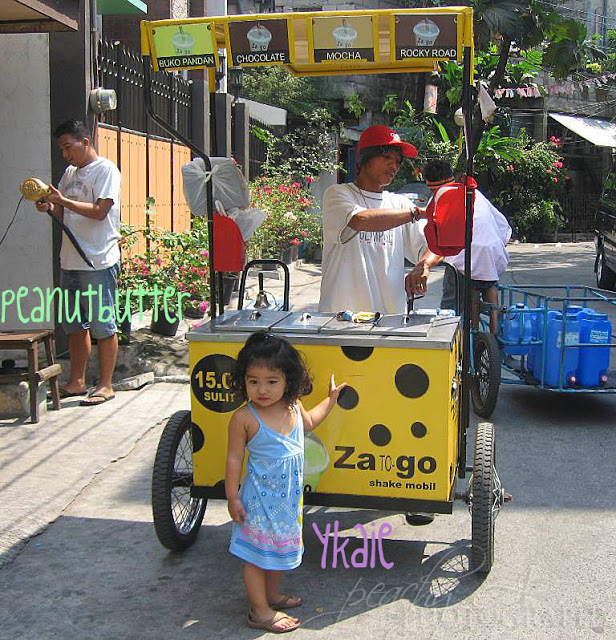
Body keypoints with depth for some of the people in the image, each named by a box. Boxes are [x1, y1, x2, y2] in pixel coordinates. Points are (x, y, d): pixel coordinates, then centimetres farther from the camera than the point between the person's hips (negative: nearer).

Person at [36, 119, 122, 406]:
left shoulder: (106, 170, -7)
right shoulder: (70, 172, 18)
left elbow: (100, 211, -17)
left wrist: (63, 200, -19)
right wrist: (50, 207, 1)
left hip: (98, 263, -8)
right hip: (70, 261, 9)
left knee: (102, 325, -2)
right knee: (74, 324, 13)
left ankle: (105, 385, 5)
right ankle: (76, 381, 23)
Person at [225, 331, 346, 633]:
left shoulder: (293, 406, -5)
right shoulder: (244, 418, -23)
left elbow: (308, 422, 19)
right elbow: (234, 459, -15)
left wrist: (331, 399, 21)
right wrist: (232, 498, -13)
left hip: (288, 495, 6)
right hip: (259, 497, -6)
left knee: (279, 545, 23)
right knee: (257, 553, 7)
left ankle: (272, 594, 43)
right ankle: (260, 611, 21)